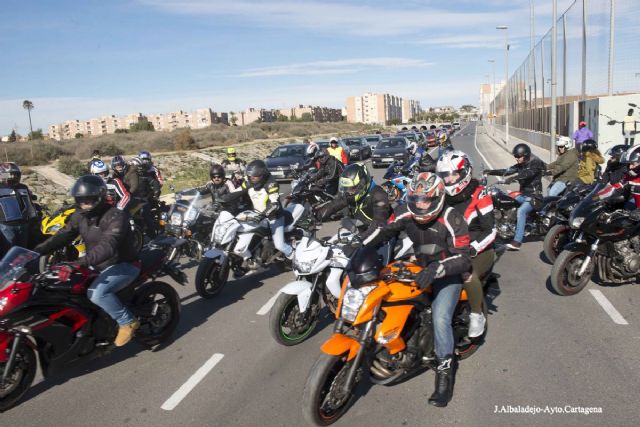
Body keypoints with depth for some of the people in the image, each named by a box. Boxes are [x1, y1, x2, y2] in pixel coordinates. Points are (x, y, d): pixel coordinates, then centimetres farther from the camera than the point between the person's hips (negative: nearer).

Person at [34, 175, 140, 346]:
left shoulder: (116, 215, -23)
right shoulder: (80, 216, 3)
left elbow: (108, 245, -37)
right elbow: (63, 236, -2)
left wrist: (83, 261, -50)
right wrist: (36, 251, -17)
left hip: (123, 264, -9)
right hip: (98, 266, 9)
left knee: (97, 293, -30)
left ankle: (128, 321, -10)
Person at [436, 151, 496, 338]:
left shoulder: (479, 195, -10)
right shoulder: (442, 196, 6)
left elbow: (490, 231, -15)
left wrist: (470, 250, -28)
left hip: (478, 251, -5)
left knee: (468, 274, -34)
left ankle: (477, 315, -7)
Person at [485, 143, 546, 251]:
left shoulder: (535, 163, -13)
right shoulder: (521, 165, 11)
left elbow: (526, 174, -32)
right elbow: (507, 171, 3)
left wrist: (513, 178, -49)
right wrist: (491, 172, -10)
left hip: (534, 196, -9)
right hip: (523, 194, 9)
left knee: (521, 211, -30)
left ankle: (517, 241, -35)